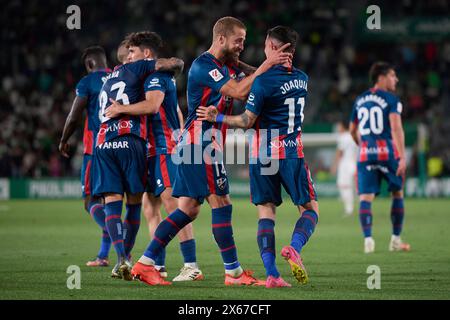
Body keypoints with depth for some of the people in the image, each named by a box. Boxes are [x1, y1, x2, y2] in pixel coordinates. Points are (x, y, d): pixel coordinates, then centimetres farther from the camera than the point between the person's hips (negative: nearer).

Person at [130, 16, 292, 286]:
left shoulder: (228, 65, 16)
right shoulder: (203, 66, -14)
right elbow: (239, 92, -22)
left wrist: (276, 66, -10)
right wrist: (267, 66, -21)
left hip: (193, 143, 10)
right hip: (201, 141, -10)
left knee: (189, 209, 8)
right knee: (221, 204, -8)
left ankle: (145, 264, 7)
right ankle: (234, 272, -4)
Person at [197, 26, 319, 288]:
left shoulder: (264, 81, -11)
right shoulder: (302, 79, 7)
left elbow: (247, 121, -10)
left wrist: (216, 117, 0)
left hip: (263, 153, -2)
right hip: (292, 152, 2)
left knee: (266, 211, 3)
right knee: (310, 208, 11)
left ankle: (272, 274, -8)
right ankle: (295, 248, -19)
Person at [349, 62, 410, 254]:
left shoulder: (360, 100, 14)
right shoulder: (391, 99, -4)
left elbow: (352, 131, 22)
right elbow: (396, 129, -16)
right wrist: (402, 157, -20)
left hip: (365, 153, 4)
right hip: (387, 151, -4)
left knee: (366, 197, -1)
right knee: (397, 193, 13)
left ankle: (368, 238, -17)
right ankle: (396, 240, 15)